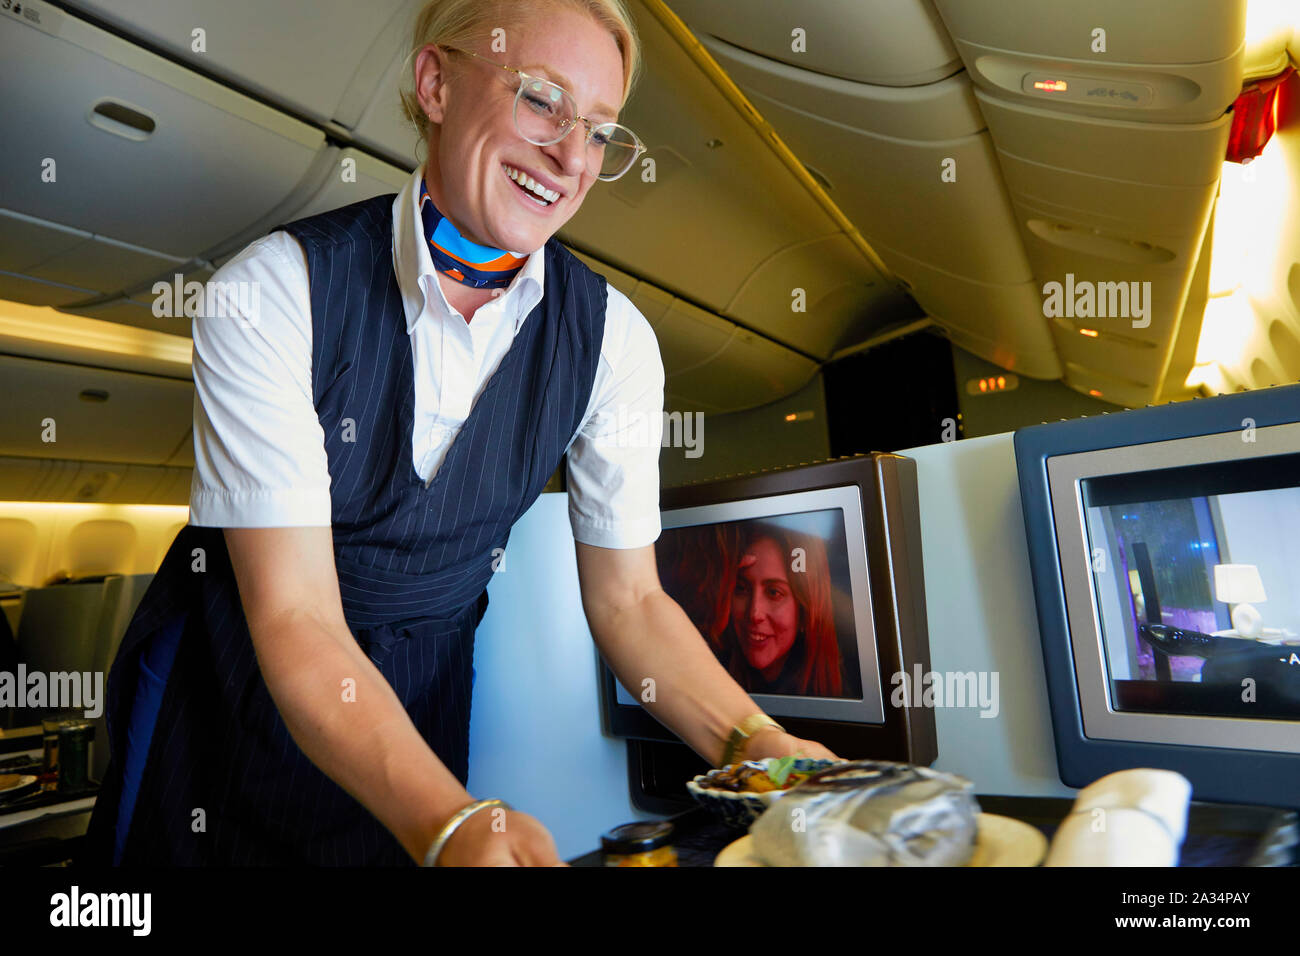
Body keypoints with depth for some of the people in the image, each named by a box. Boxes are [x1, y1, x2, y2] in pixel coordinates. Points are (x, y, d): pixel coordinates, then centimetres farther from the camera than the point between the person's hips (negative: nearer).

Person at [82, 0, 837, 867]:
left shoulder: (612, 339, -14)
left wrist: (752, 741, -24)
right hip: (226, 694, -1)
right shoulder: (276, 291, -22)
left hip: (425, 700, 2)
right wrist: (452, 824, -40)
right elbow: (294, 618, -26)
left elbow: (626, 597, -10)